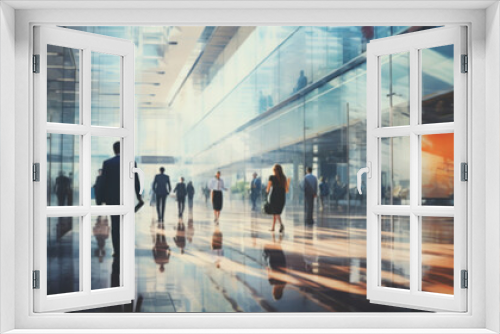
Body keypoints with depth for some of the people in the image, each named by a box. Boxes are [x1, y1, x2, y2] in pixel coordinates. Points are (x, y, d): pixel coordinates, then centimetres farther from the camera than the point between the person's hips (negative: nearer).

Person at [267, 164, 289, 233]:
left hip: (274, 197, -5)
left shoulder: (272, 177, -6)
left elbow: (268, 190, -3)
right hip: (282, 197, 5)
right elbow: (287, 190, 6)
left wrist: (267, 190, 20)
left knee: (276, 213, -5)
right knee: (275, 212, 18)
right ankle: (273, 227, 25)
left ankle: (281, 224, -31)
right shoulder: (284, 178, 5)